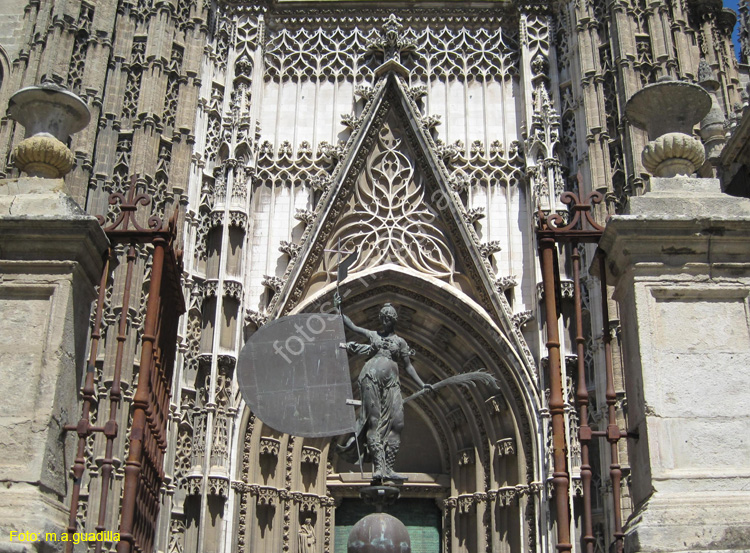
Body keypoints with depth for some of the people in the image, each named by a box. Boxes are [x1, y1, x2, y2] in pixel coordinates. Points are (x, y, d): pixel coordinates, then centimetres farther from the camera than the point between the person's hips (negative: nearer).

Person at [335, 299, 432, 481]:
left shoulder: (400, 342, 17)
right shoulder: (373, 335, 18)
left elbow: (408, 366, 17)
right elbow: (352, 326, 21)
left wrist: (421, 384, 8)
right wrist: (340, 310, 16)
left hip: (391, 382, 2)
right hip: (371, 378, -1)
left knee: (395, 423, -11)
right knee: (374, 421, -10)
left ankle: (388, 468, -10)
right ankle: (379, 467, -16)